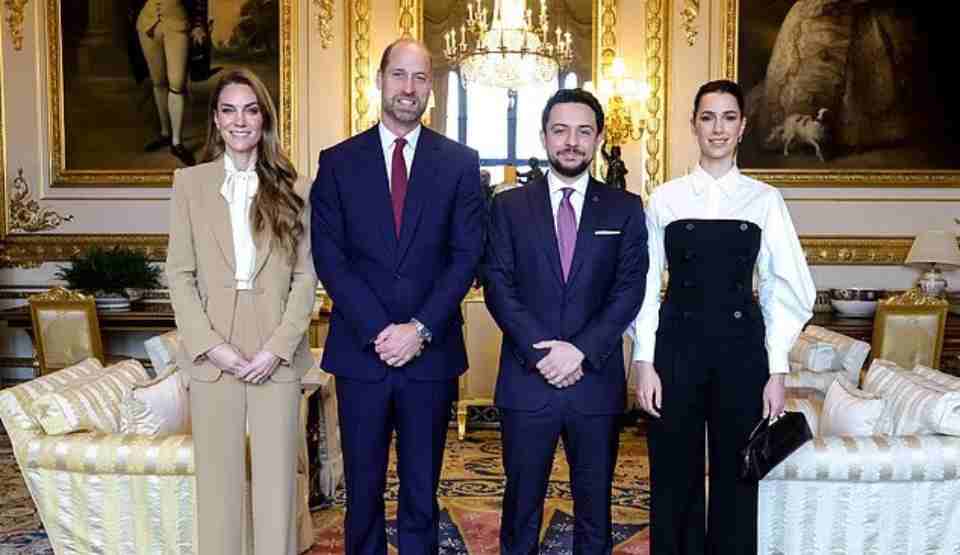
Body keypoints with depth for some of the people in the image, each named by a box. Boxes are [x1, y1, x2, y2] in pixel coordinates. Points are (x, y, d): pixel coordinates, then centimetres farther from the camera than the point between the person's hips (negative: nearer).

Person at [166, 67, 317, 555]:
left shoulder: (292, 187, 4)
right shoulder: (190, 182, 3)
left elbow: (306, 276, 1)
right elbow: (179, 274, 1)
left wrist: (277, 347, -10)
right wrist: (212, 346, -10)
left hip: (276, 356, 0)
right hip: (212, 355, 0)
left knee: (277, 477, 7)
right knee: (218, 477, 8)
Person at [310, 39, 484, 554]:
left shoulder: (459, 162, 3)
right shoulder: (338, 161, 3)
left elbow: (466, 254, -2)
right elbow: (329, 257, -3)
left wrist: (420, 328, -12)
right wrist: (379, 331, -12)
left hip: (431, 351, 0)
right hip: (360, 351, 0)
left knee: (421, 491, 11)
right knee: (362, 488, 11)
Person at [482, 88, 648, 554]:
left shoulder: (625, 209, 5)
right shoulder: (509, 206, 5)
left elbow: (629, 291, -3)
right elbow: (498, 286, -3)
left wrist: (580, 350, -15)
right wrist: (541, 352, -14)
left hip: (597, 381, 1)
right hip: (527, 380, 0)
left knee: (594, 506, 12)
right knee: (521, 504, 10)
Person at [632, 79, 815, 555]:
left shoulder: (764, 200, 2)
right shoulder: (665, 198, 1)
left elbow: (786, 290, 2)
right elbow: (646, 285, 1)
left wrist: (777, 370, -2)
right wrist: (644, 361, -4)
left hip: (742, 349, 0)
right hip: (677, 346, 0)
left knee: (736, 479, 9)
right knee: (675, 479, 9)